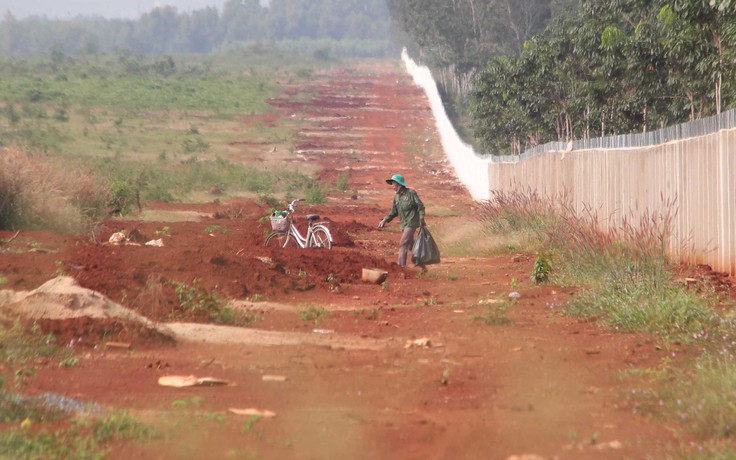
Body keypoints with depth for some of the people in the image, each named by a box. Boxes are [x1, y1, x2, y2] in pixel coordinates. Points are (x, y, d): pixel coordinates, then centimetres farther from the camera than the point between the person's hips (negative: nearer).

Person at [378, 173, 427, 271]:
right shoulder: (396, 196, 11)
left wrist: (421, 219, -15)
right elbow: (394, 211, 17)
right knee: (411, 246, 10)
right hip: (404, 223, 8)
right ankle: (422, 267, 19)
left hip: (411, 223, -8)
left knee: (403, 244, -14)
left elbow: (420, 206, -7)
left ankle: (401, 266, -12)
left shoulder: (411, 193, -9)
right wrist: (385, 220, 7)